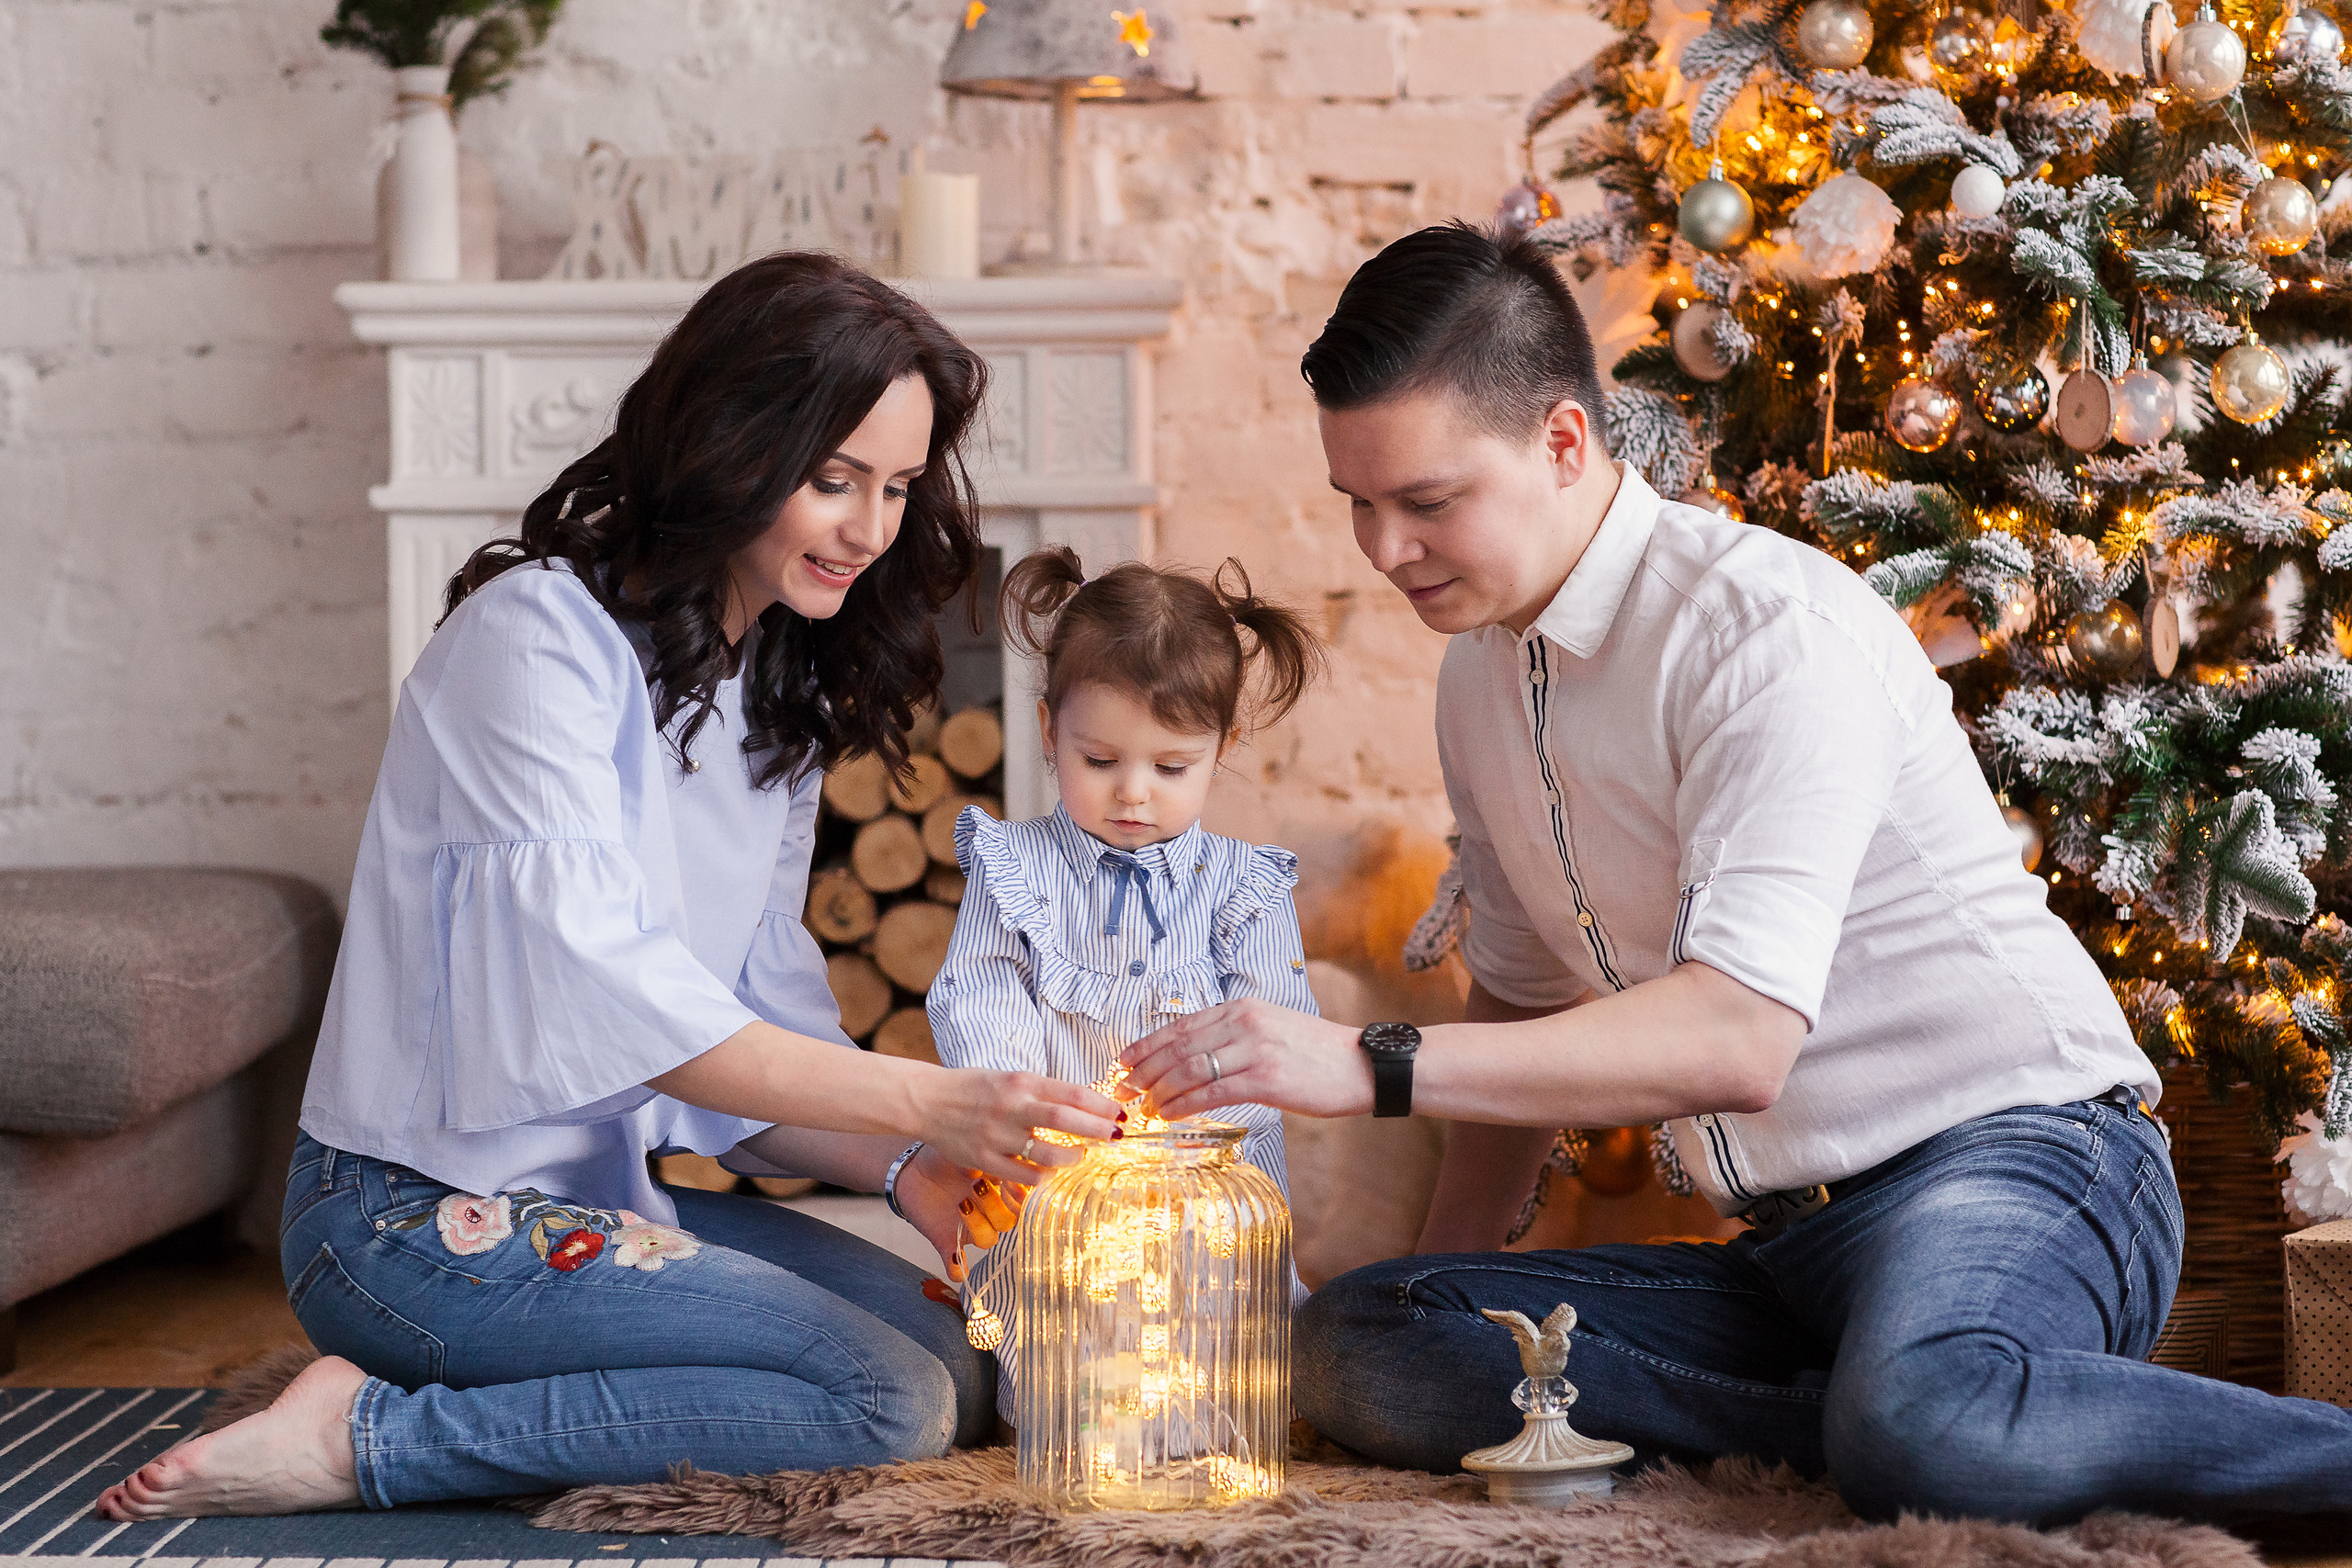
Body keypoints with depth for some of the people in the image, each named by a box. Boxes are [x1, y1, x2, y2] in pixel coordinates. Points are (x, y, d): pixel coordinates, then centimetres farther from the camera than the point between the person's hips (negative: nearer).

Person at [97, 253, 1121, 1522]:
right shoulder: (540, 633, -15)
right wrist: (924, 1101, -32)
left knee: (973, 1362, -3)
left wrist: (902, 1167, -11)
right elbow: (605, 985, -26)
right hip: (416, 1224, -9)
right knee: (894, 1401, -20)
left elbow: (759, 1026, 8)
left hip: (609, 1195, 9)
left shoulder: (779, 693, 12)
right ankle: (366, 1440, -13)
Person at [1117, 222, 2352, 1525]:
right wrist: (1445, 1278, 18)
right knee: (1348, 1347, -14)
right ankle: (1879, 1414, -16)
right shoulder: (1479, 677, 12)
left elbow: (1738, 1038, -26)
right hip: (1786, 1244, 9)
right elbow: (1524, 993, 27)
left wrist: (1371, 1067, -30)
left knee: (1925, 1436, -42)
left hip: (2015, 1162, -8)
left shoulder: (1770, 623, -15)